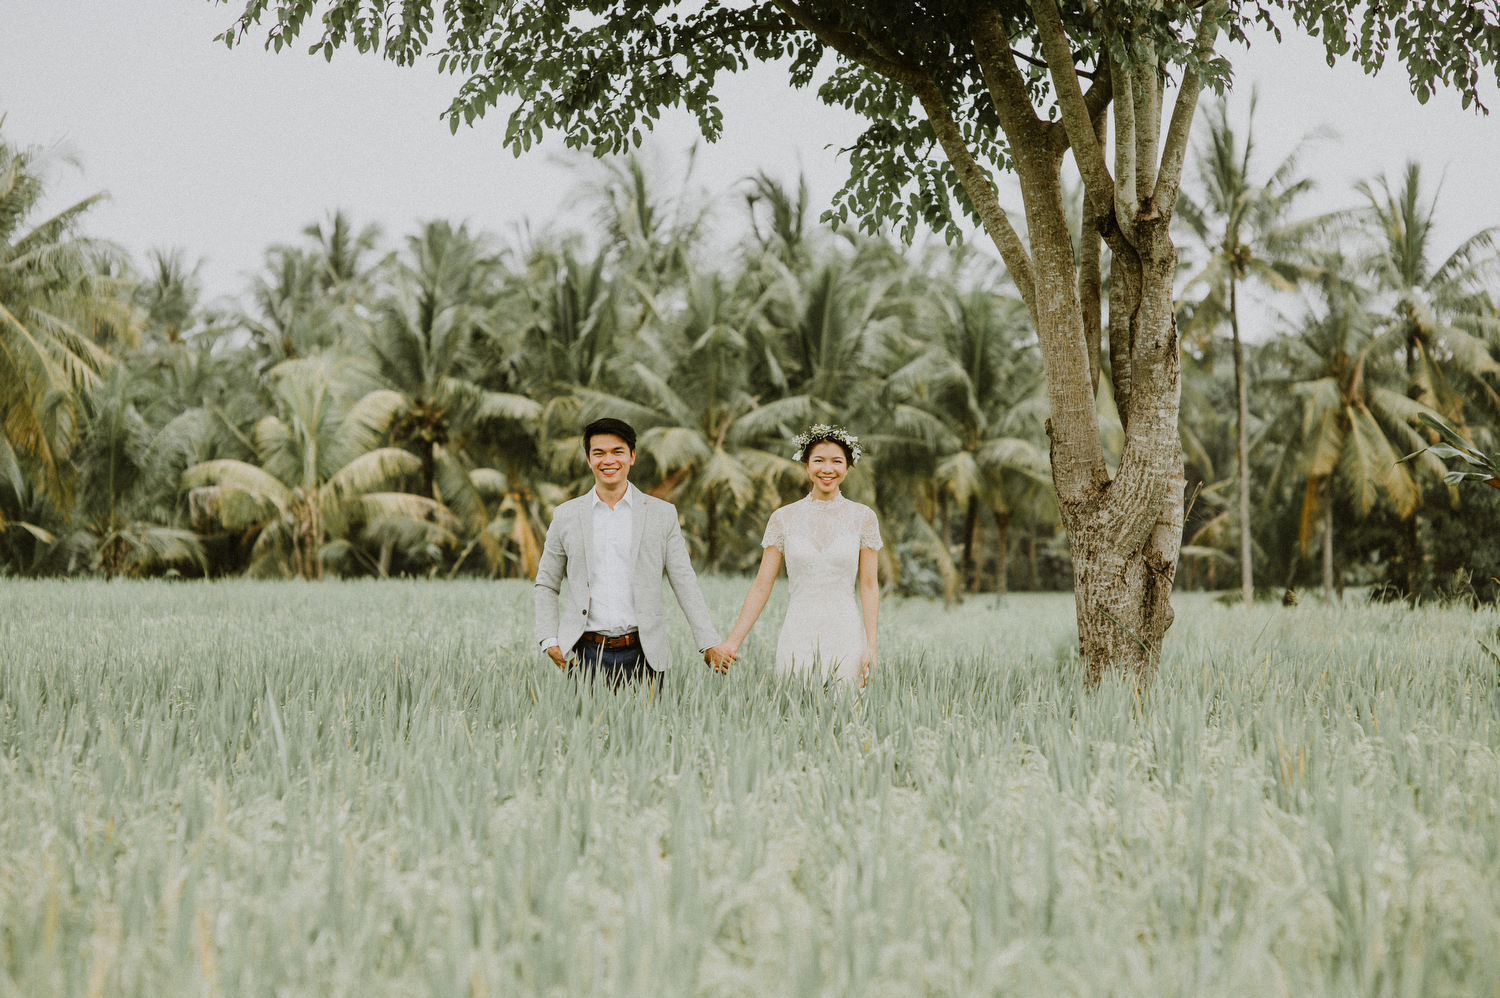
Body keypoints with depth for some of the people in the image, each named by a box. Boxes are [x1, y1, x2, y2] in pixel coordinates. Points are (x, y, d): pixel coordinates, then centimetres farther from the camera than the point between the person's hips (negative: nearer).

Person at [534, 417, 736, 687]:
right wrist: (550, 641, 1)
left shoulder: (662, 515, 7)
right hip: (586, 655, 0)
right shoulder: (566, 516, 8)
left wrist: (709, 644, -3)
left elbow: (684, 583, 5)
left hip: (643, 655, 0)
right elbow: (546, 585, 14)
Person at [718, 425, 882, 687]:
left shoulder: (863, 517, 3)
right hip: (798, 636, 0)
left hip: (846, 636, 0)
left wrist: (871, 645, -5)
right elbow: (762, 585, 4)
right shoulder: (783, 518, 4)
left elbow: (869, 585, 3)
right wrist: (733, 641, -2)